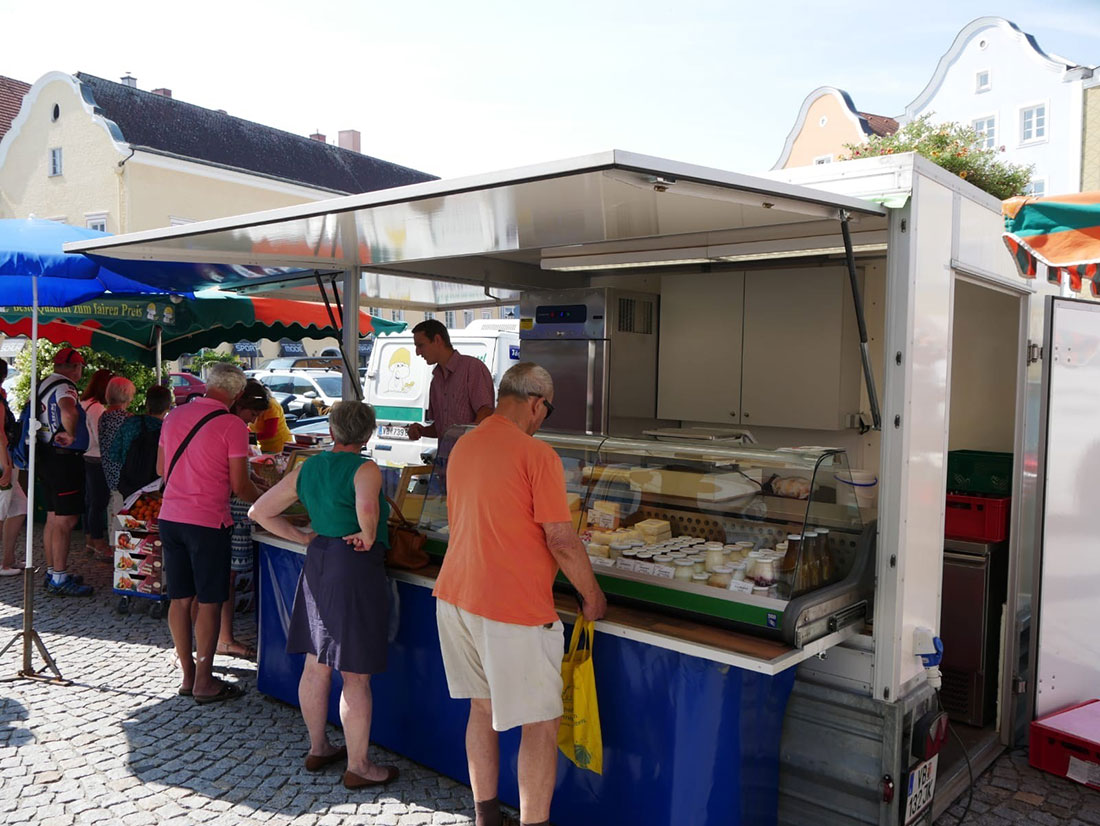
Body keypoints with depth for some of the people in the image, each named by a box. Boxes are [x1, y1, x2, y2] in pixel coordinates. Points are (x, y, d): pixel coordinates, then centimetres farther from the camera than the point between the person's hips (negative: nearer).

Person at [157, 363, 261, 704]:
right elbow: (239, 485, -11)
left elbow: (161, 469, 16)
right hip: (207, 522, -6)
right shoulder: (233, 426, -12)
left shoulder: (174, 416, 8)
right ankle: (204, 682, 10)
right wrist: (262, 499, 8)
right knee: (209, 602, 4)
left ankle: (187, 674, 23)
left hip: (170, 517, 6)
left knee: (180, 599, 13)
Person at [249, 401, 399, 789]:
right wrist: (369, 536, -16)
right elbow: (367, 506, -35)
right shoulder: (366, 470, -12)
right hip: (356, 571, -7)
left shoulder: (307, 469, 8)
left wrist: (303, 537, 12)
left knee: (316, 665, 18)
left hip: (317, 566, 7)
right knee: (355, 676, 2)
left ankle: (318, 748, 34)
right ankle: (358, 766, 14)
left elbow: (259, 511, 12)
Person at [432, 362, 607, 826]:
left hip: (455, 597, 8)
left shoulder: (462, 447, 8)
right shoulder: (537, 454, -16)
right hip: (513, 611, -8)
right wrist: (592, 596, -2)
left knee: (482, 706, 21)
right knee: (541, 723, 6)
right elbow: (562, 541, -16)